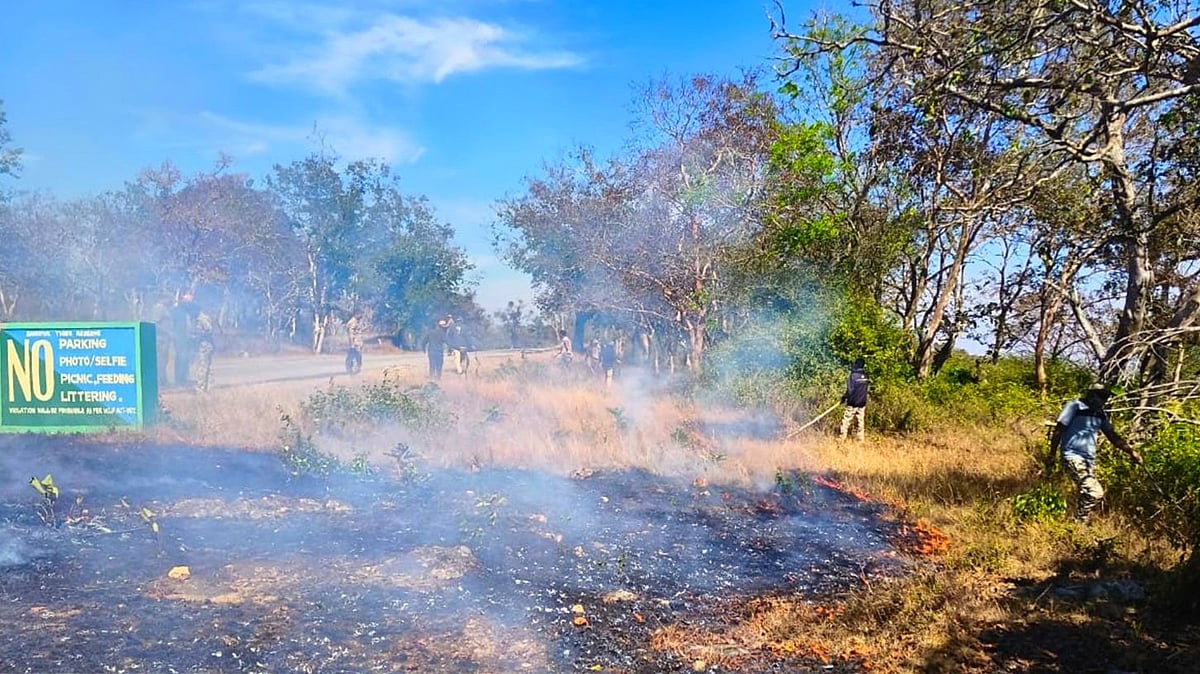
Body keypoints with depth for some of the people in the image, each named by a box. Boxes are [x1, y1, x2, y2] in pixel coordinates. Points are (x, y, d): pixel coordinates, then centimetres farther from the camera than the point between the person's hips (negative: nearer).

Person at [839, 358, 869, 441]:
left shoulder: (853, 375, -14)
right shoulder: (865, 376, 3)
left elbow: (850, 390, -16)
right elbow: (867, 388, 11)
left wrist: (844, 397, -2)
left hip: (853, 402, -5)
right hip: (862, 402, 5)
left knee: (846, 420, 2)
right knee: (860, 421, 10)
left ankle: (842, 438, 3)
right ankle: (860, 439, 13)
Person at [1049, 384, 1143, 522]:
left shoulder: (1100, 414, 12)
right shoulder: (1074, 407, -8)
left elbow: (1112, 436, 19)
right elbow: (1058, 431, -7)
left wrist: (1131, 451, 9)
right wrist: (1052, 456, -8)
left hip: (1090, 459, 8)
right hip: (1073, 456, -7)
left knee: (1087, 494, 6)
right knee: (1095, 493, -19)